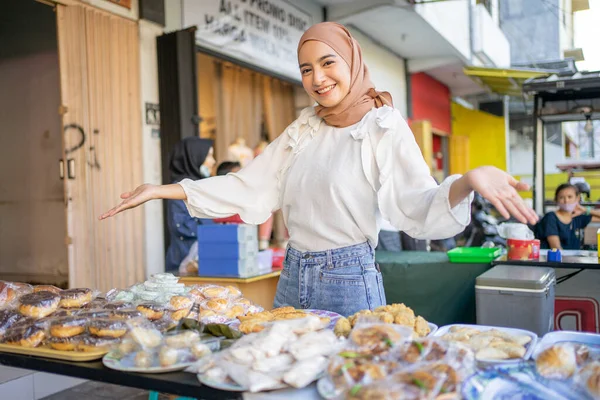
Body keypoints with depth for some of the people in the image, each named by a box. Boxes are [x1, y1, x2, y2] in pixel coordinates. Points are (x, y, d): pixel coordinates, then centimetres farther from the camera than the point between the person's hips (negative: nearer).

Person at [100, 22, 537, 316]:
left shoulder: (383, 126, -7)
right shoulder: (302, 130, 10)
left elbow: (419, 207, -19)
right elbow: (246, 189, 10)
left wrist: (468, 180, -40)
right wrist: (161, 190, 8)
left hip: (350, 283, -5)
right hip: (293, 279, 6)